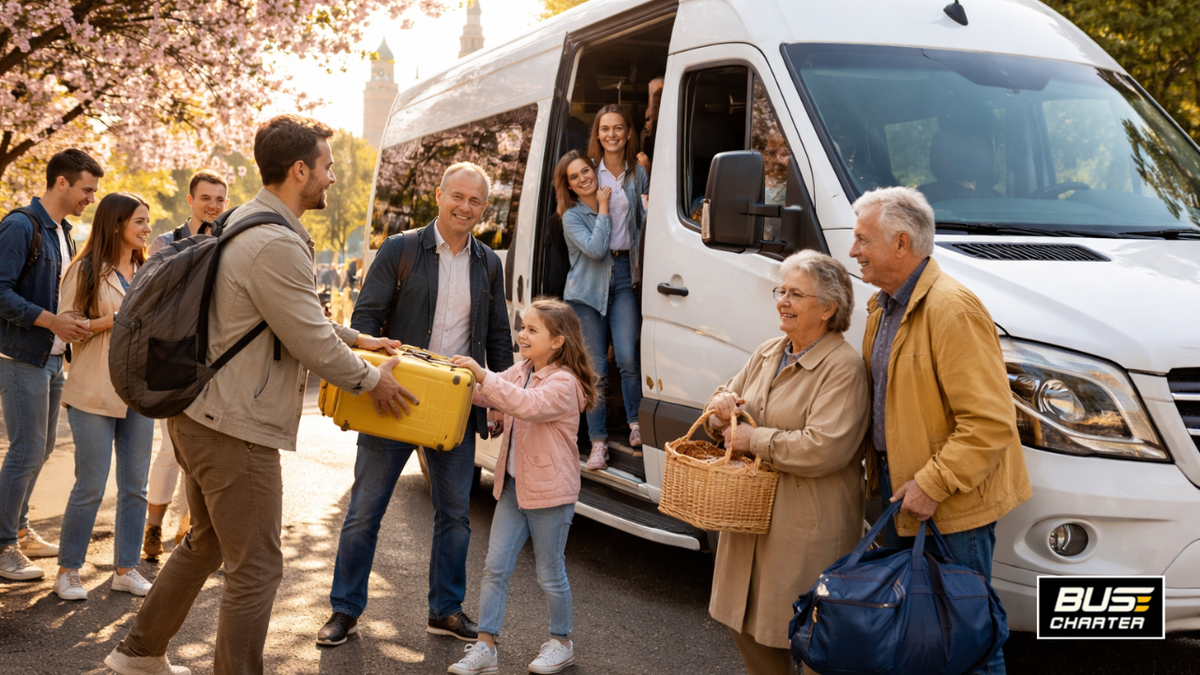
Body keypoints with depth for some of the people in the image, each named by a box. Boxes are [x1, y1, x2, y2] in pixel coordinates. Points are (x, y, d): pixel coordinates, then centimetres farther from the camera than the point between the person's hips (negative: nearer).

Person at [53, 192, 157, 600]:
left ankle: (125, 569, 18)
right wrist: (111, 321, -18)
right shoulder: (86, 271, -4)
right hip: (95, 394, -5)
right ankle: (68, 570, 14)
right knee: (90, 486, -1)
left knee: (135, 486, 7)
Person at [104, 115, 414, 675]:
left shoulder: (246, 221, 12)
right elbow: (311, 344, -18)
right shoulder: (277, 244, -23)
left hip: (197, 414, 11)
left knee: (206, 543, 27)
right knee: (255, 570, -1)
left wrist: (356, 338, 22)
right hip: (235, 429, -11)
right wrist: (372, 380, -3)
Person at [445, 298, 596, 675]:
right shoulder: (519, 373, 10)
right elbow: (485, 395, 7)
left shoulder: (564, 383, -16)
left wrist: (483, 375, -37)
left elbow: (527, 404, -33)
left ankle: (561, 643, 25)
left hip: (550, 492, -7)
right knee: (495, 568, 4)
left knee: (550, 574, 6)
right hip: (513, 487, 7)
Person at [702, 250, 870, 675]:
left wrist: (755, 439, -17)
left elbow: (824, 448, -25)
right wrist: (722, 409, -6)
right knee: (746, 623, 16)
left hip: (809, 528, -8)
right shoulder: (767, 354, 11)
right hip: (753, 513, 8)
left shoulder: (843, 368, -15)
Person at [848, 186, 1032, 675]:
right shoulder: (884, 307, 10)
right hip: (899, 489, 9)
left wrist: (933, 485, -22)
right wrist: (880, 471, 13)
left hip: (952, 506, -9)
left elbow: (991, 422, -24)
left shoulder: (952, 309, -22)